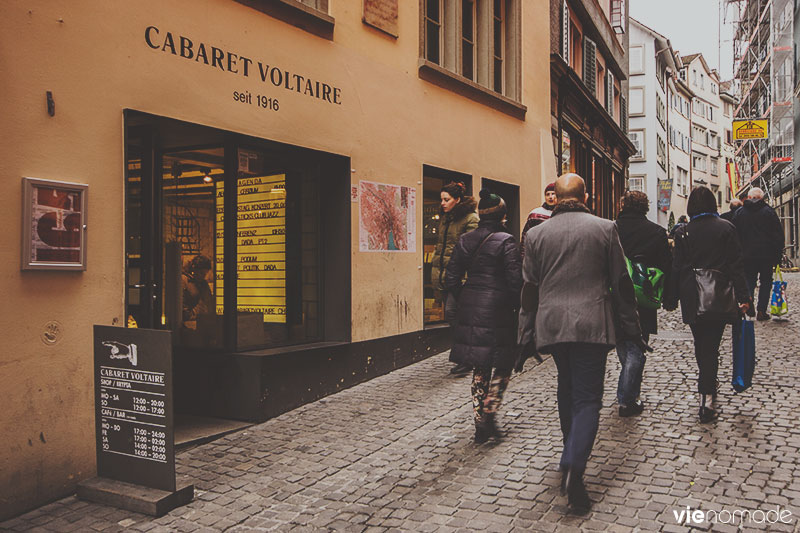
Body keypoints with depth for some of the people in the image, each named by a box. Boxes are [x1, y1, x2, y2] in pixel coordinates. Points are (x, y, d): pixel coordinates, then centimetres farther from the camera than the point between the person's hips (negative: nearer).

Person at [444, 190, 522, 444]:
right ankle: (488, 416, 3)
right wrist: (518, 308, -1)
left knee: (480, 367, 14)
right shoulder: (506, 241, -10)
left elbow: (451, 280, 5)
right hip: (497, 311, -5)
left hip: (470, 311, 5)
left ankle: (480, 423, 18)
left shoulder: (465, 240, 6)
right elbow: (515, 281, -14)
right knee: (503, 365, 10)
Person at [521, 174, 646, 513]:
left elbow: (529, 289, 6)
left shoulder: (536, 234, 3)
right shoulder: (604, 229, -1)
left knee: (567, 390, 21)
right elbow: (621, 283, 2)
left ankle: (571, 457, 34)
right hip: (592, 325, -2)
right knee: (587, 398, 0)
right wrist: (632, 330, 8)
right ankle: (575, 466, -17)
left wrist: (528, 333, 18)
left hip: (551, 325, 3)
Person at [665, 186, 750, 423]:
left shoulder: (683, 232, -1)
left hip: (692, 299, 1)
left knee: (700, 344, 15)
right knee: (711, 346, 3)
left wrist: (671, 300, 4)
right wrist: (743, 297, -4)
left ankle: (708, 388, 27)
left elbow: (676, 268, -1)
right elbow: (736, 265, -5)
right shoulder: (726, 228, -2)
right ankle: (707, 396, -3)